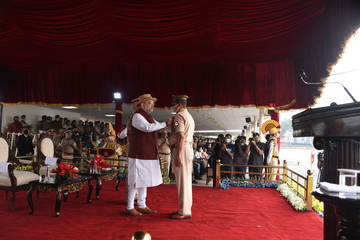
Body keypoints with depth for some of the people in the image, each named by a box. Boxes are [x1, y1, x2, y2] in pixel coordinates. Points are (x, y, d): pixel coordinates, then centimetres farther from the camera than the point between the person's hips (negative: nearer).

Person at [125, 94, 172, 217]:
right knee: (136, 181, -2)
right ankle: (129, 207, 10)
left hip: (149, 155, 9)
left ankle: (142, 205, 24)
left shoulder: (149, 117, 18)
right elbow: (148, 128, -25)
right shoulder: (137, 116, -12)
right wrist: (165, 124, -18)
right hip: (139, 155, -9)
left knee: (144, 180, 14)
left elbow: (158, 127, 16)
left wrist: (168, 123, 0)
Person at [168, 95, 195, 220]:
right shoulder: (189, 116, 21)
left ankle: (185, 212, -1)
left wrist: (178, 155, -22)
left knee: (182, 181, -6)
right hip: (188, 148, 10)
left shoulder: (179, 116, -10)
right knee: (186, 180, 13)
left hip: (181, 149, -10)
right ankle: (185, 208, 21)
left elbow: (181, 137, -20)